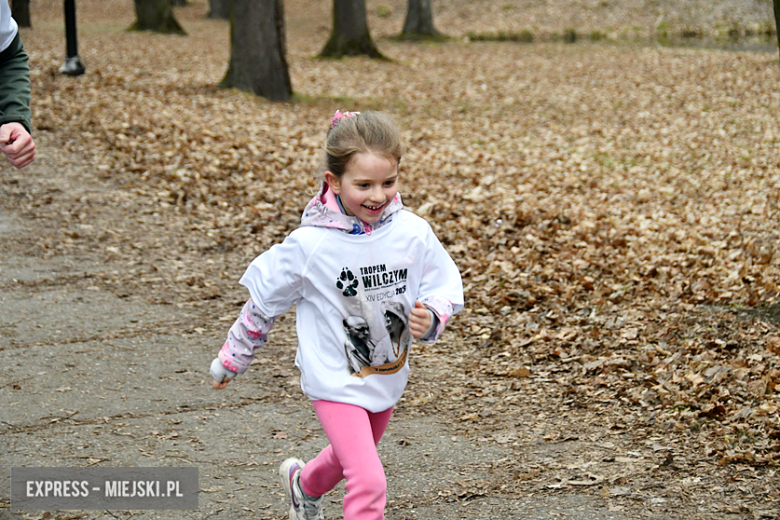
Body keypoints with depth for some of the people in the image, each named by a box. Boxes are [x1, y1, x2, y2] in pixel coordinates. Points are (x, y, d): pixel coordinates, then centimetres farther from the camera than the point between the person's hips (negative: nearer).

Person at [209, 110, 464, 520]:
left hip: (388, 377, 5)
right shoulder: (310, 245, -21)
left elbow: (446, 287, -1)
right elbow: (264, 301, -6)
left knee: (350, 459, 30)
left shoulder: (412, 234, -13)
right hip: (335, 382, -5)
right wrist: (231, 359, 3)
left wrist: (430, 317, -24)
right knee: (369, 482, -18)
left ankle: (304, 482, 63)